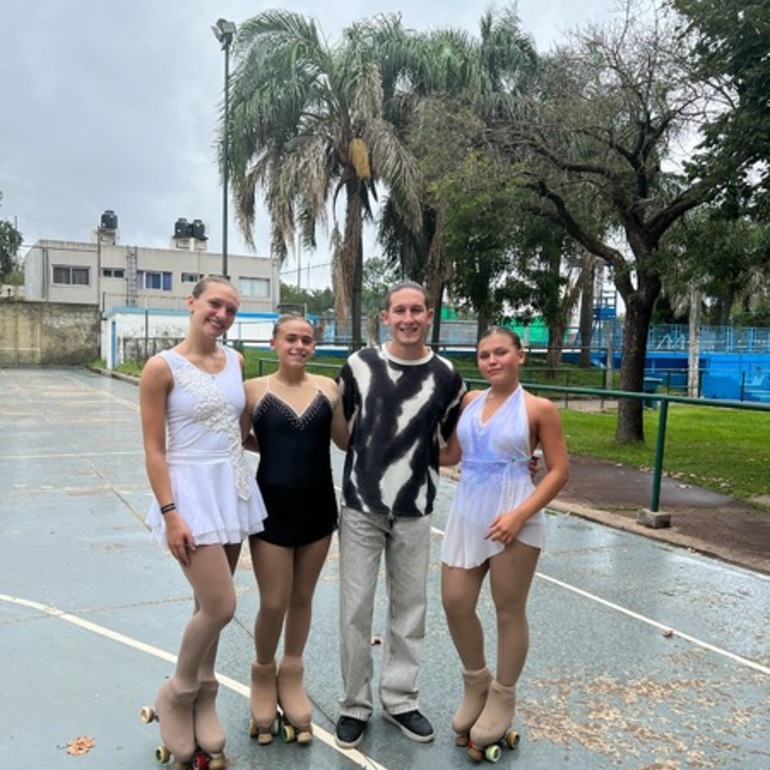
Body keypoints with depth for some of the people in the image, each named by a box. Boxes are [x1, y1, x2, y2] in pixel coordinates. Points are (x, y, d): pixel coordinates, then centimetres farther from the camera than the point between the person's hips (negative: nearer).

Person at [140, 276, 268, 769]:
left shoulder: (236, 361, 7)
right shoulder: (162, 367, -10)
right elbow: (154, 449, -11)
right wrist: (169, 513, -16)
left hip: (235, 488, 6)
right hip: (191, 490, -6)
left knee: (211, 605, 14)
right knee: (220, 607, -8)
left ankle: (203, 701, 32)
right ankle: (175, 697, 18)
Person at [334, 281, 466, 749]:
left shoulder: (446, 376, -1)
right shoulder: (359, 365, -3)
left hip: (415, 512, 1)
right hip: (361, 508, -1)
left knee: (410, 607, 11)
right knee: (356, 609, 4)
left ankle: (400, 699, 29)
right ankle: (356, 704, 22)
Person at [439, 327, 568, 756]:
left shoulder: (539, 409, -6)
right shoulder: (470, 400, 8)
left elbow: (559, 471, -7)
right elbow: (452, 454, 14)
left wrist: (520, 514, -17)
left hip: (514, 518, -5)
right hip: (468, 514, 5)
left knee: (509, 611, 7)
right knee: (455, 603, 6)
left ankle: (502, 700, 29)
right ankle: (476, 684, 33)